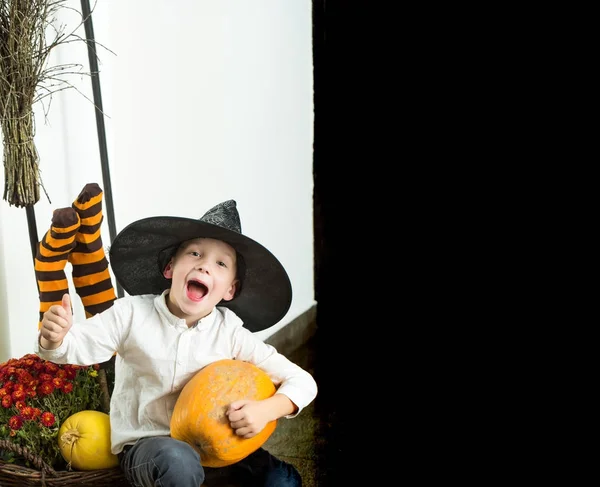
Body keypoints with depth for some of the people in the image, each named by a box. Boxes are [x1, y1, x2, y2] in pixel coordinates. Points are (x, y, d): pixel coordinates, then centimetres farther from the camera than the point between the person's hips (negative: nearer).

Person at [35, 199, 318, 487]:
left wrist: (266, 410, -26)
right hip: (144, 445, -2)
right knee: (178, 461, -37)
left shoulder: (229, 332, -10)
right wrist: (54, 337, -35)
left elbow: (302, 381, -7)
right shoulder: (132, 313, -13)